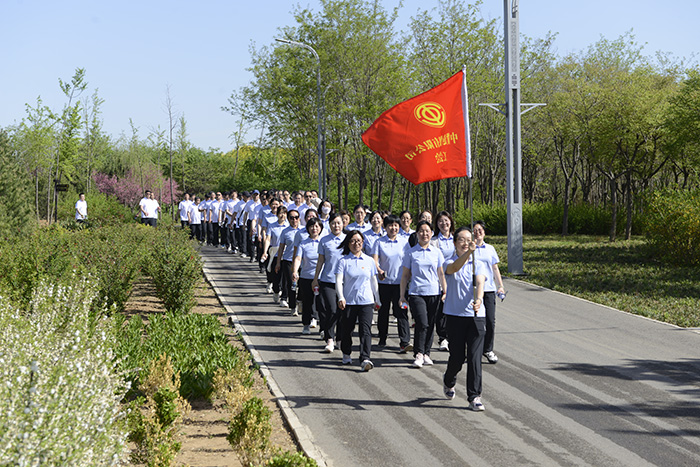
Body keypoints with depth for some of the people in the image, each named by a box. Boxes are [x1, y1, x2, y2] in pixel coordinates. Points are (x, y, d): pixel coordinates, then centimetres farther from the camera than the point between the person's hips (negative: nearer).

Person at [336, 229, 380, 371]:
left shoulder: (369, 261, 10)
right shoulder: (344, 261, 0)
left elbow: (373, 281, 18)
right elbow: (339, 281, -11)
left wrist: (377, 300, 21)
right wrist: (341, 297, -26)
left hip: (366, 301, 1)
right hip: (349, 301, -1)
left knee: (366, 330, -13)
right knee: (347, 329, 9)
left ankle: (365, 359, -21)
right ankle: (346, 354, 34)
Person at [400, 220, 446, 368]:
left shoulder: (436, 252, 9)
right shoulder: (411, 253, 4)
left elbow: (441, 273, 14)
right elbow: (405, 275, 8)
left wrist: (445, 291, 8)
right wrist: (402, 296, 5)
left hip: (434, 293, 2)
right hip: (416, 293, -2)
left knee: (430, 324, 5)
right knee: (422, 323, -15)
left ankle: (426, 353, 16)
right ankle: (418, 354, -7)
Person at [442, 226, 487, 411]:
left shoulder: (478, 264, 7)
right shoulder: (449, 263, 0)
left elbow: (480, 282, -12)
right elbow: (455, 267, -26)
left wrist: (478, 299, -34)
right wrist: (468, 252, -45)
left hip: (476, 316, 1)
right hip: (455, 315, -1)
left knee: (475, 357, -5)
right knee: (457, 356, 4)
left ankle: (474, 397, 0)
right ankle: (449, 381, 37)